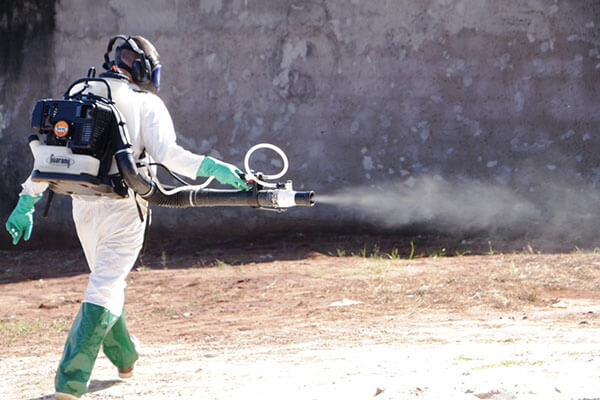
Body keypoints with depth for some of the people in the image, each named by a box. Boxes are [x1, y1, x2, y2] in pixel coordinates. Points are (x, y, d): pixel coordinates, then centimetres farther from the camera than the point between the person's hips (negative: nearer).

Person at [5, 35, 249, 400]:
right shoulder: (146, 103, -2)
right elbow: (167, 153, -17)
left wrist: (26, 203, 11)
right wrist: (213, 168, -16)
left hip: (83, 205, 6)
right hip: (122, 206, -6)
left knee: (107, 280, 25)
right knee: (104, 290, -8)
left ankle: (125, 357, 42)